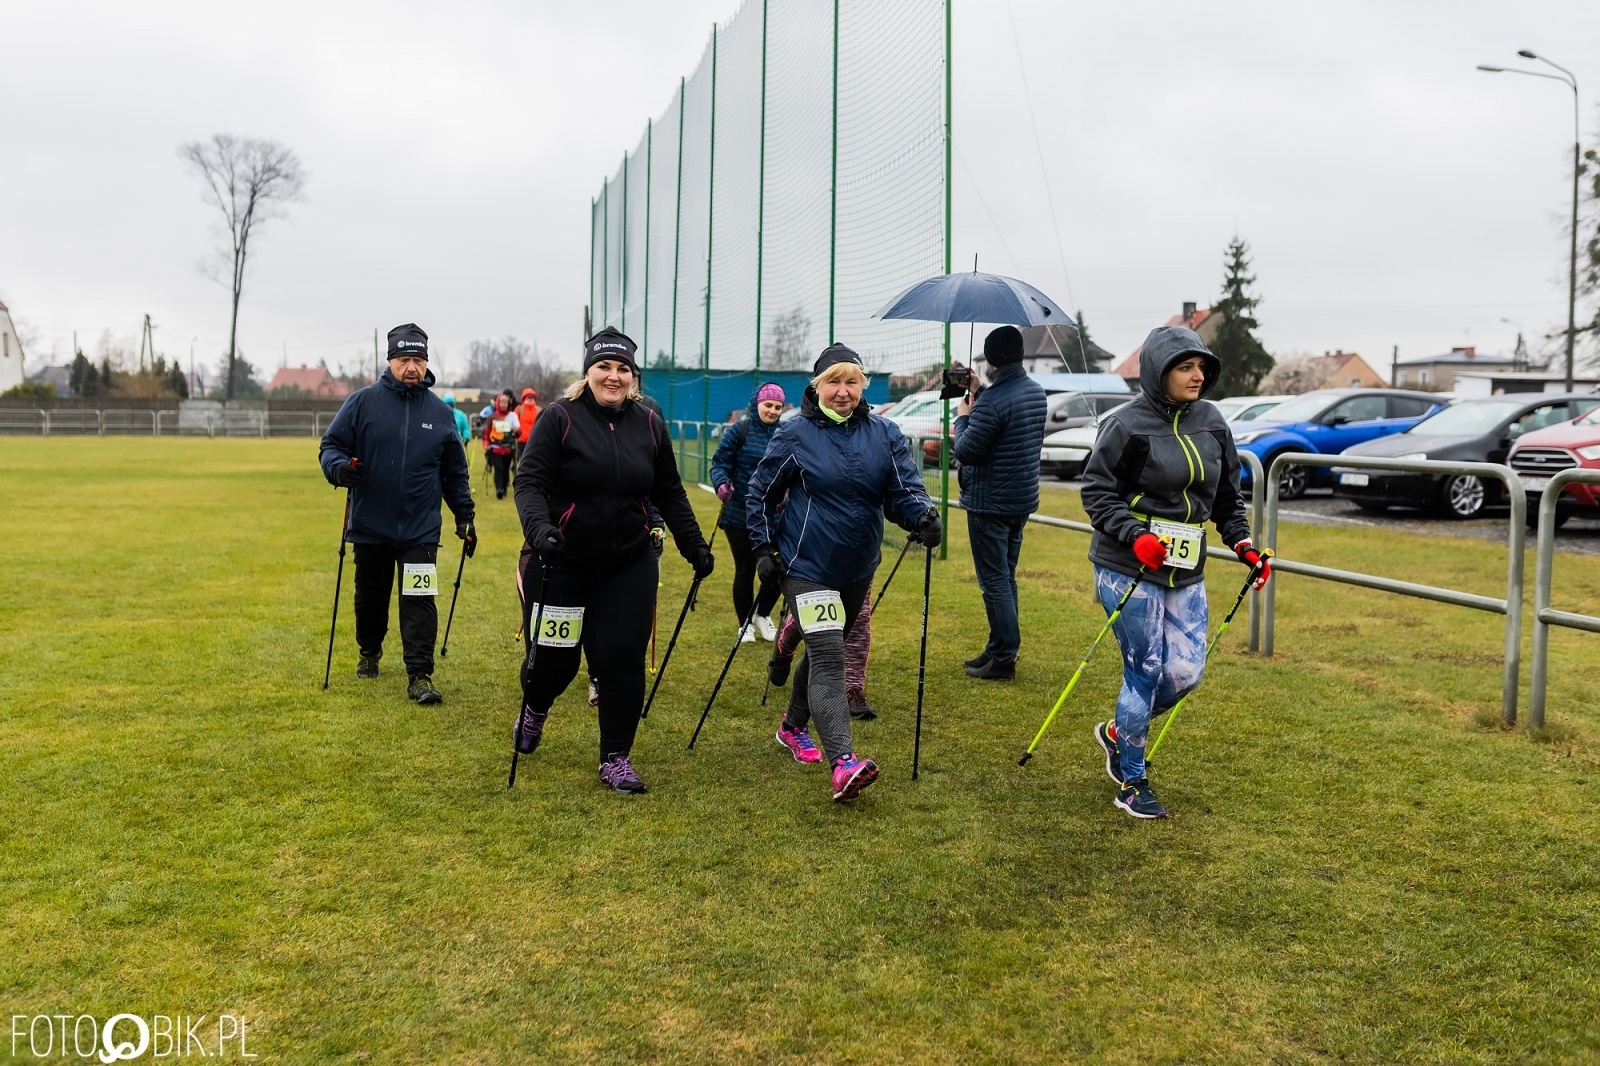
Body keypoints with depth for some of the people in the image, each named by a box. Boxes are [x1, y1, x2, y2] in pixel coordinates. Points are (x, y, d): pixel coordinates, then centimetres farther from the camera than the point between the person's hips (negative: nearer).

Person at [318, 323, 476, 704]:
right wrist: (339, 467, -22)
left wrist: (464, 516, 10)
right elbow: (331, 444, 0)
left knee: (420, 602, -7)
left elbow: (455, 472, 13)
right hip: (370, 526, 0)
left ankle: (420, 676, -1)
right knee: (370, 597, 16)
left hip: (420, 530, 0)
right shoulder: (364, 401, -3)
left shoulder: (440, 411, 4)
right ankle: (369, 653, 41)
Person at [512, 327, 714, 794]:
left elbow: (669, 494, 12)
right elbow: (529, 481, -12)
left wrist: (695, 547, 11)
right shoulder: (559, 418, -8)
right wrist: (538, 527, -30)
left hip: (629, 567, 3)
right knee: (554, 656, 7)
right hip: (561, 564, -2)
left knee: (623, 660, -2)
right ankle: (534, 711, 42)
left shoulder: (649, 425, 4)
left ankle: (615, 759, 14)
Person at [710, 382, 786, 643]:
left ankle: (763, 615, 30)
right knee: (745, 569, 6)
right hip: (740, 515, -3)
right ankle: (745, 624, 24)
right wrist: (721, 483, -25)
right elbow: (720, 463, -6)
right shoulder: (739, 431, -5)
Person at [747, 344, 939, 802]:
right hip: (807, 567, -5)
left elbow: (904, 488, -7)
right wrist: (763, 548, -3)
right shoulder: (794, 435, -7)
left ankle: (794, 727, 41)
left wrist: (922, 514, -28)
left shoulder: (884, 433, 0)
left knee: (826, 651, 19)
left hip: (857, 569, 5)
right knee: (828, 656, -17)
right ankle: (843, 763, -26)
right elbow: (760, 494, 2)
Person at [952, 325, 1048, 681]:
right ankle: (998, 649, 26)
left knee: (995, 581, -2)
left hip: (990, 504, -9)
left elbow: (965, 451, -18)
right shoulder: (1036, 392, 7)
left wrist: (963, 417, -1)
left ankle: (1003, 659, 1)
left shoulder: (992, 400, -22)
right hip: (1023, 499, 9)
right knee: (1005, 577, 17)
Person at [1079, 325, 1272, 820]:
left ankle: (1118, 733, 31)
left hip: (1186, 570, 6)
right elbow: (1097, 492, -10)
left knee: (1186, 672, 3)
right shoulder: (1127, 425, -11)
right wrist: (1135, 535, -23)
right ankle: (1132, 783, 16)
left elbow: (1227, 495, 15)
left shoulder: (1211, 422, 7)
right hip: (1128, 568, -6)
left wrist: (1242, 542, 3)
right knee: (1145, 673, -1)